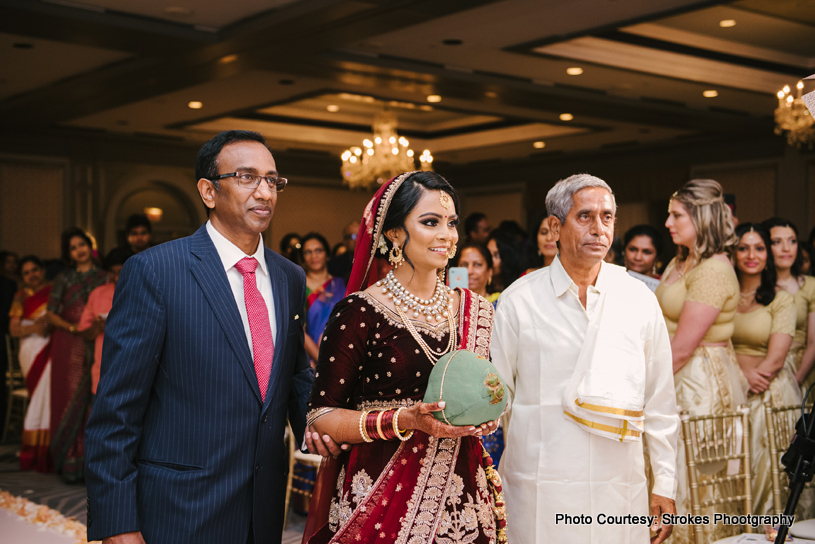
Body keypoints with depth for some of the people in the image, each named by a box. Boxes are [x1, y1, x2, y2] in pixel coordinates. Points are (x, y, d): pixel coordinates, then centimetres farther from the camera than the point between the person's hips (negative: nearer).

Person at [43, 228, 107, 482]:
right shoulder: (63, 279, 9)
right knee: (70, 398, -3)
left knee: (93, 400, -5)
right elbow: (50, 314, 5)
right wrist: (72, 327, -10)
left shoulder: (104, 277, 10)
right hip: (68, 347, 0)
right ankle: (70, 460, 1)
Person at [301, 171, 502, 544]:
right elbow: (321, 417, -11)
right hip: (379, 497, -4)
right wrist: (405, 421, -22)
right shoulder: (359, 311, -9)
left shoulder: (475, 311, 7)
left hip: (460, 497, 5)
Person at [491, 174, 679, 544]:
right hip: (538, 492, -1)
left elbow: (660, 401, 7)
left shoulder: (639, 300, 3)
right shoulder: (518, 301, -2)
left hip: (620, 488, 2)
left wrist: (665, 486, 7)